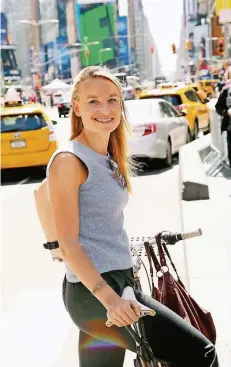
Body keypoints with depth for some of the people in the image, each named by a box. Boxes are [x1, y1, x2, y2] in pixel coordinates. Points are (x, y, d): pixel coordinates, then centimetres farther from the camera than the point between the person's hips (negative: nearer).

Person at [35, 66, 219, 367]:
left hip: (115, 284, 9)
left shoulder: (109, 158, 13)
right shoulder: (69, 160, -13)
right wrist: (110, 298, -25)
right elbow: (67, 243, -16)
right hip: (93, 293, -9)